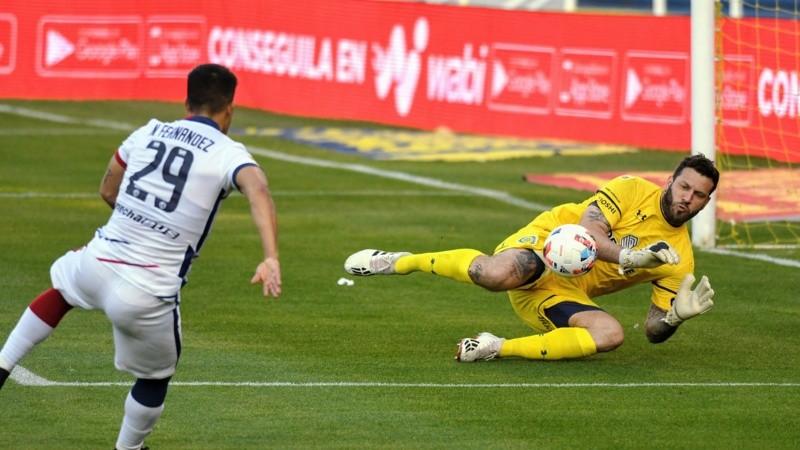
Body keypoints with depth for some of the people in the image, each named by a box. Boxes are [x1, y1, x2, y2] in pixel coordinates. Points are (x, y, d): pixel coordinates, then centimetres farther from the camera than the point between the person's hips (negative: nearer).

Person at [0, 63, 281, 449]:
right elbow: (258, 192, -26)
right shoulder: (229, 153, -5)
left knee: (63, 286, 39)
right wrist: (271, 258, -38)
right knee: (155, 379, 23)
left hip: (97, 262, 4)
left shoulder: (148, 133, 9)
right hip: (147, 297, -4)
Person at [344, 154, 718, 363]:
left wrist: (676, 316, -16)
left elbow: (654, 330, 7)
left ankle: (498, 349, -18)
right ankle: (401, 262, -12)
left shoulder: (679, 261, 6)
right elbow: (589, 227, -16)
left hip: (568, 294, 4)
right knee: (497, 275, -40)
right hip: (545, 244, -4)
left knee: (611, 335, -30)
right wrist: (626, 257, -32)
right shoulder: (633, 190, -3)